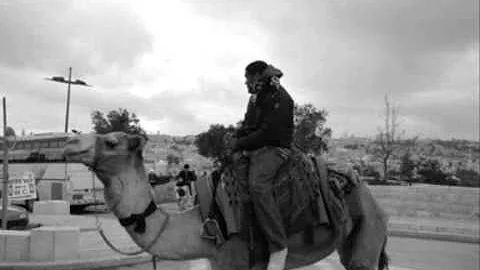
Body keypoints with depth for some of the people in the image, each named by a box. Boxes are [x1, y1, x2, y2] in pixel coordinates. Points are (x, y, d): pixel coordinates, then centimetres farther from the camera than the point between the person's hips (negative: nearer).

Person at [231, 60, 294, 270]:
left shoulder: (279, 98, -11)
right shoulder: (255, 98, 18)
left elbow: (268, 133, -19)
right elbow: (247, 125, 24)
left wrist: (240, 143, -12)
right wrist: (236, 139, 3)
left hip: (273, 149, -10)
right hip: (254, 148, 10)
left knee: (257, 185, -36)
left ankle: (278, 246, -33)